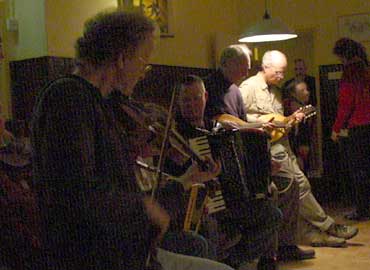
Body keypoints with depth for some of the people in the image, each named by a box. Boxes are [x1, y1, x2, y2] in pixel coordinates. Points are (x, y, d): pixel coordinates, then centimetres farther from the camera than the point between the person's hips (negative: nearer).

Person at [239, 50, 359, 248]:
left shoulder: (275, 90, 21)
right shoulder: (249, 87, -6)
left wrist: (291, 119, 8)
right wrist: (257, 121, -22)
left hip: (281, 143, 9)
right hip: (265, 145, -9)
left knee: (298, 185, 3)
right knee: (299, 183, -11)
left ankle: (312, 232, 7)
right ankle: (328, 227, -2)